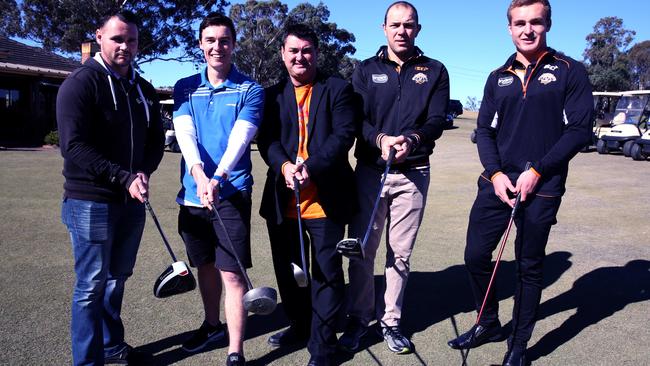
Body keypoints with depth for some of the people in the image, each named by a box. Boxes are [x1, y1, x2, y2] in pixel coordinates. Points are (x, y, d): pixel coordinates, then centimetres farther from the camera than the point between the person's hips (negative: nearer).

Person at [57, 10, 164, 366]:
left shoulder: (144, 89, 10)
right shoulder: (81, 83, -9)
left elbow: (156, 138, 14)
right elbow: (74, 146, -16)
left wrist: (143, 172, -5)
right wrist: (124, 179, -21)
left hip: (132, 201, 6)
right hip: (91, 201, -6)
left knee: (116, 278, 17)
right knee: (91, 285, 2)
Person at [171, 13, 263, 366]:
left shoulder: (250, 90, -1)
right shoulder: (185, 87, 8)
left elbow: (239, 139, -14)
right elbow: (184, 134, -7)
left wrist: (218, 179, -29)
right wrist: (199, 175, -25)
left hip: (231, 193, -4)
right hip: (192, 193, 4)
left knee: (231, 272, -5)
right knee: (204, 264, 19)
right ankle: (212, 324, 41)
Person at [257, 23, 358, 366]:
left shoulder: (338, 89, 2)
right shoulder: (272, 95, 11)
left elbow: (344, 135, -9)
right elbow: (266, 139, 1)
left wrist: (311, 168, -23)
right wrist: (284, 166, -20)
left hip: (325, 200, -4)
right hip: (282, 201, 4)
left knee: (326, 273, 3)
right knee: (288, 270, 18)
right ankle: (299, 325, 40)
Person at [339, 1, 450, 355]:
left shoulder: (435, 71, 10)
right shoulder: (366, 70, 9)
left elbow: (437, 121, -1)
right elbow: (356, 119, -2)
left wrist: (411, 139, -21)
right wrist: (380, 139, -22)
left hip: (413, 173, 0)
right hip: (369, 170, 0)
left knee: (400, 253, 7)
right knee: (361, 249, 3)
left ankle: (391, 321, 22)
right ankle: (359, 318, 20)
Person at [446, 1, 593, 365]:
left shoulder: (571, 71, -1)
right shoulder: (498, 77, 11)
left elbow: (580, 129, -6)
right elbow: (485, 130, 9)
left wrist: (536, 171, -14)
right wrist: (495, 173, -6)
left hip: (542, 189, -3)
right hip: (496, 183, 4)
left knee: (530, 268, 7)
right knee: (476, 255, 6)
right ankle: (488, 324, 30)